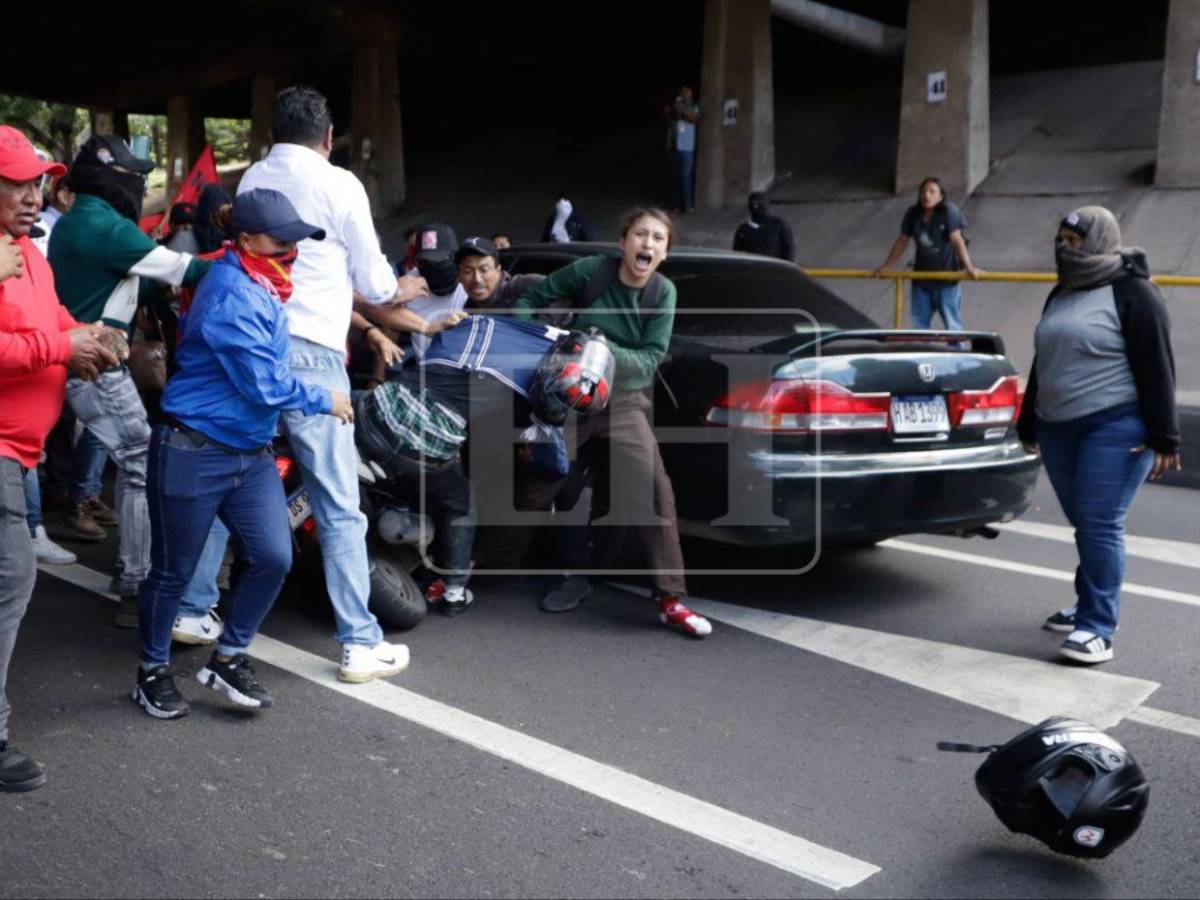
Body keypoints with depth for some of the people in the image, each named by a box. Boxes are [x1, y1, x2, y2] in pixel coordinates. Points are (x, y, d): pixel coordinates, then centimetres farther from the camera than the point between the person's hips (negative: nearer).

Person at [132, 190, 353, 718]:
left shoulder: (260, 289, 9)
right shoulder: (232, 296, -21)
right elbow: (265, 385, -22)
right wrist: (324, 401, -8)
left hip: (251, 452, 8)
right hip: (193, 452, -8)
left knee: (274, 558, -1)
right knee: (174, 571, 6)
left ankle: (228, 660, 18)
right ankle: (153, 672, 26)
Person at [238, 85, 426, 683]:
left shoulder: (251, 180, 12)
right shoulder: (339, 185, -2)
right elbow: (373, 283, 4)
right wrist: (400, 291, 29)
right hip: (310, 351, -5)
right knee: (339, 507, -1)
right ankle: (360, 644, 2)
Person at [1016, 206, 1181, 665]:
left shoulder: (1131, 291, -8)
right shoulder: (1062, 293, 16)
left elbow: (1156, 366, -13)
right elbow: (1044, 363, 22)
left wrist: (1163, 437, -18)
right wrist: (1029, 423, 24)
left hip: (1114, 427, -7)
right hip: (1059, 429, 7)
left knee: (1100, 525, -9)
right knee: (1084, 524, 13)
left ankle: (1099, 628, -6)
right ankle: (1090, 605, 25)